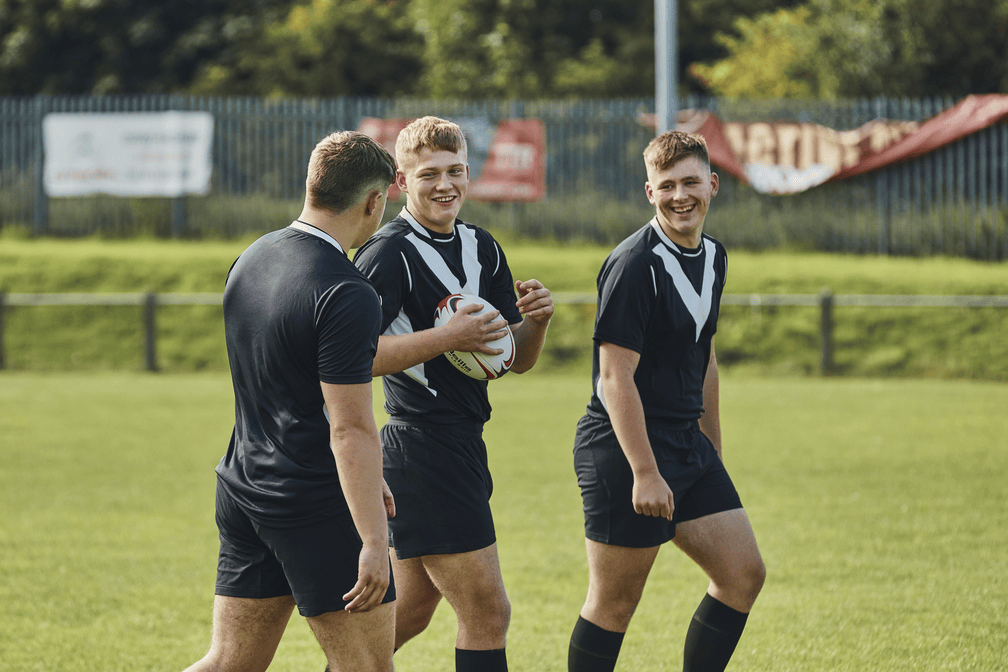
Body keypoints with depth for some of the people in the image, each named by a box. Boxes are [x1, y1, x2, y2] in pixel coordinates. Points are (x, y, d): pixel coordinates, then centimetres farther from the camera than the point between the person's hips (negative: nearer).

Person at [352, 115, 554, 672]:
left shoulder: (482, 249, 13)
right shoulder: (387, 254, -12)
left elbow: (516, 359, 16)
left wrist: (535, 320, -5)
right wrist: (448, 337, -23)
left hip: (461, 447, 9)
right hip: (422, 452, -9)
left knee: (409, 612, 15)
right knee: (487, 613, -7)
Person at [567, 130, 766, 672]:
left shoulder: (711, 257, 11)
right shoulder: (634, 265, -16)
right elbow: (615, 376, -20)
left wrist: (712, 452, 23)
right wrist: (645, 472, -23)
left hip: (687, 444, 8)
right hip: (624, 450, -8)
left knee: (744, 573, 4)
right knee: (614, 603, -2)